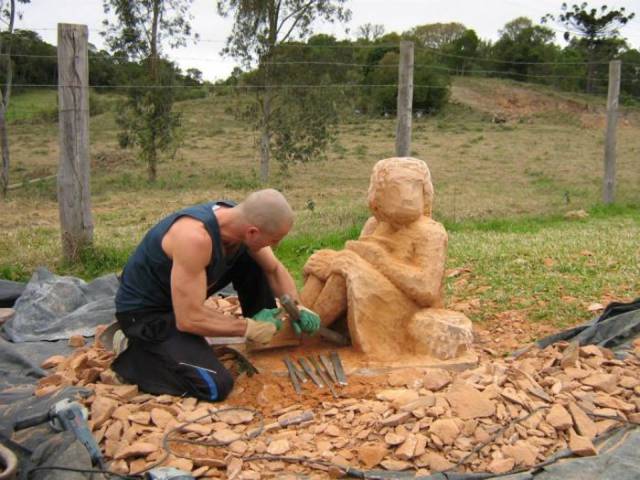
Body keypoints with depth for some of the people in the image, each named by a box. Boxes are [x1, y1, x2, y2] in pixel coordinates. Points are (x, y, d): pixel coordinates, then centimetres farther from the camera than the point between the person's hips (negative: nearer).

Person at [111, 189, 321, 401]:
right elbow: (189, 319, -33)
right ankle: (134, 354, 0)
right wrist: (249, 328, -22)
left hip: (183, 296, 8)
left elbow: (274, 269, 5)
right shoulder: (195, 237, -37)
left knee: (252, 261, 0)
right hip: (145, 311, -8)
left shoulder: (239, 219, -12)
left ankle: (266, 333, 14)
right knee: (216, 386, -18)